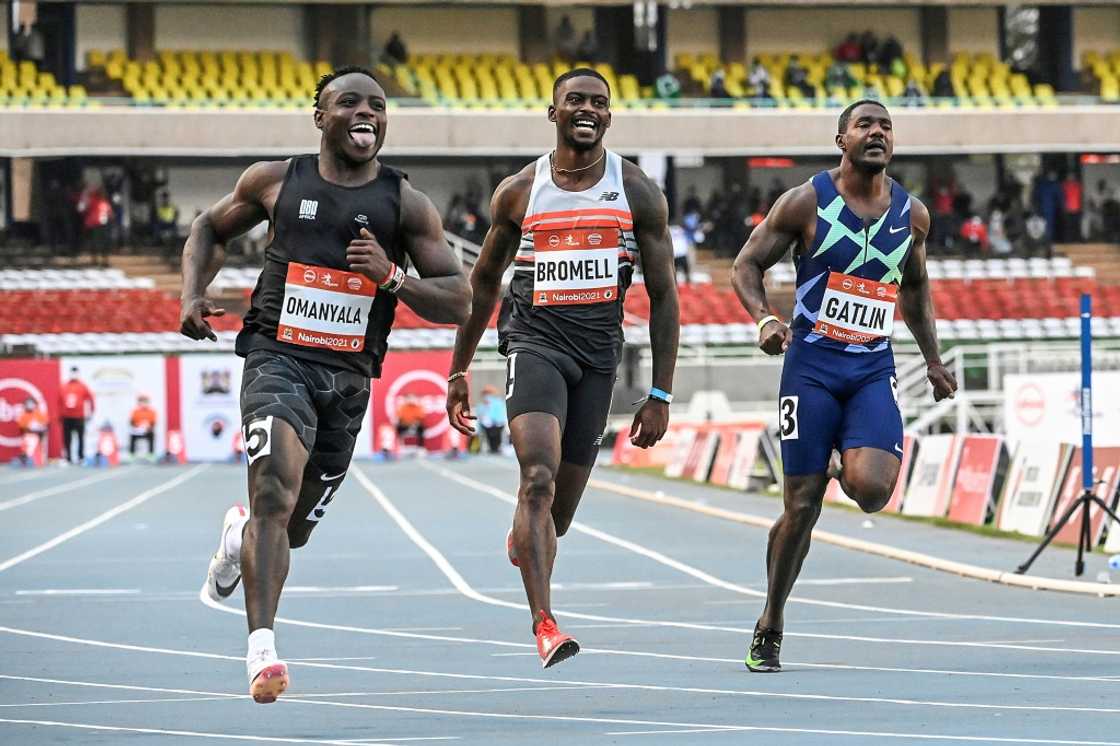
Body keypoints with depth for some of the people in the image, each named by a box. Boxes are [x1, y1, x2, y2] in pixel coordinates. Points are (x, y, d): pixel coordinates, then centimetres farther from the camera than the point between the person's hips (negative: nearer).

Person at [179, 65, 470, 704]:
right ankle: (262, 650, -30)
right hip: (278, 358, -2)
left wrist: (392, 275, -18)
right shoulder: (275, 181, 5)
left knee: (292, 527, 13)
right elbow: (210, 228, 22)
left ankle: (241, 532, 50)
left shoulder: (406, 204, 2)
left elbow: (459, 301, 0)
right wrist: (193, 295, 4)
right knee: (276, 489, -26)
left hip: (349, 377, 2)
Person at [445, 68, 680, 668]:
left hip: (599, 351, 2)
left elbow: (663, 296, 4)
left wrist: (660, 395, -2)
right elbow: (483, 283, 15)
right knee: (539, 479, -24)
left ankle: (523, 540, 47)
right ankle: (544, 624, -29)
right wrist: (458, 371, 13)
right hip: (534, 341, -2)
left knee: (560, 510, 9)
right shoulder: (519, 191, 4)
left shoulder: (638, 193, 3)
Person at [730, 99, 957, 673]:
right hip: (811, 365, -2)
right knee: (801, 508, -3)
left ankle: (847, 470, 18)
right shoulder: (806, 202, -5)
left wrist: (932, 360, 24)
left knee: (872, 490, -22)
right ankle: (769, 627, 15)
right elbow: (746, 266, 0)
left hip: (873, 370, 2)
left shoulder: (911, 214, 7)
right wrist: (764, 319, -19)